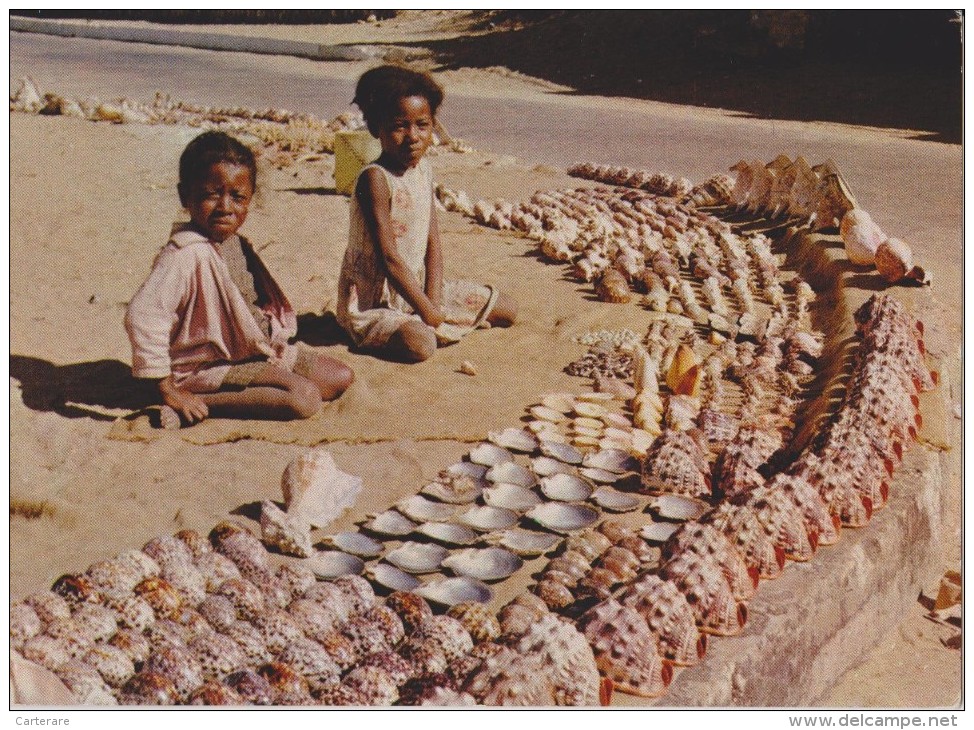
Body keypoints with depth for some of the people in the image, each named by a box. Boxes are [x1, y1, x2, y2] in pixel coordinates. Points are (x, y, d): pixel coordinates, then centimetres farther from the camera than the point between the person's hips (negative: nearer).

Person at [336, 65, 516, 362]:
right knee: (421, 345, -36)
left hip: (416, 286, 8)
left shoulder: (423, 170, 3)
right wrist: (425, 308, -19)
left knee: (507, 310, 9)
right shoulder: (375, 179, -22)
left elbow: (433, 241, 2)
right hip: (373, 301, -8)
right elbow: (388, 257, -24)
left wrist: (433, 299, -10)